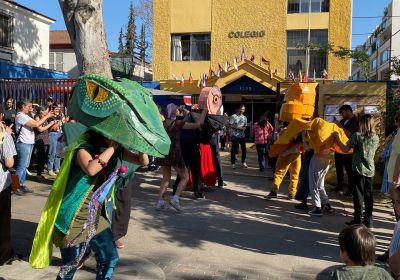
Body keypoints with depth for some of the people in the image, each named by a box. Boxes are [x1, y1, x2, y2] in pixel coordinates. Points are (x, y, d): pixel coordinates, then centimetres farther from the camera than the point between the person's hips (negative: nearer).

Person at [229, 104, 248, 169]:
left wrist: (244, 128, -6)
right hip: (235, 135, -4)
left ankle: (243, 162, 22)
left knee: (244, 149, 6)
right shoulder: (233, 116, -5)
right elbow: (230, 125, -7)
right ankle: (233, 163, 10)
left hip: (242, 135, 4)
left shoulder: (244, 117, 11)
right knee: (234, 149, 0)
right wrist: (237, 127, -17)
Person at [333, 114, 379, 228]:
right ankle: (368, 220, 17)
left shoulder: (357, 136, -12)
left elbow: (345, 149, -14)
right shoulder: (376, 138, 4)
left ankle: (358, 220, 3)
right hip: (370, 170, 5)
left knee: (358, 194, 1)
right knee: (368, 195, 11)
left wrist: (337, 138, -5)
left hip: (359, 170, -5)